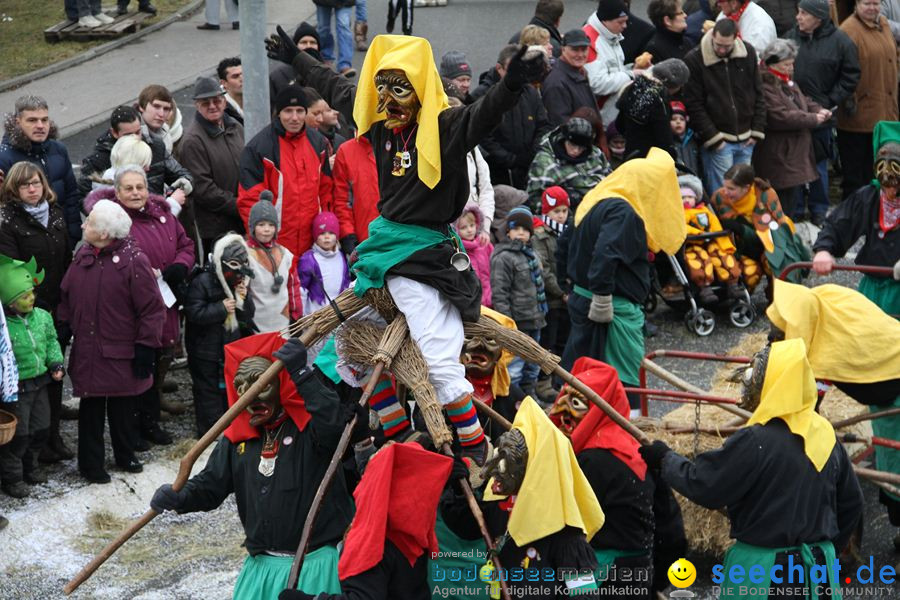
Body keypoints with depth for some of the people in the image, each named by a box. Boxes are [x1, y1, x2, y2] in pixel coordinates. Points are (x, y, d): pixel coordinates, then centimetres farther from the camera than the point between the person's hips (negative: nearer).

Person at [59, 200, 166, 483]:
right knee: (90, 409, 7)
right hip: (87, 352, 4)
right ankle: (91, 463, 17)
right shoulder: (82, 256, 4)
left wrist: (146, 346, -13)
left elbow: (153, 309, -12)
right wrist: (63, 326, 7)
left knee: (124, 408, 11)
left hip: (122, 354, -3)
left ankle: (125, 455, 31)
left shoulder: (134, 261, -14)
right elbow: (67, 297, 15)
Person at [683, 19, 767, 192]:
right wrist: (713, 138, -13)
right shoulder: (694, 60, -10)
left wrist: (757, 131, 2)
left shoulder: (748, 53, 2)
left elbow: (758, 94, 9)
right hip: (718, 143, -4)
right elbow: (694, 105, -9)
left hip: (745, 139, 4)